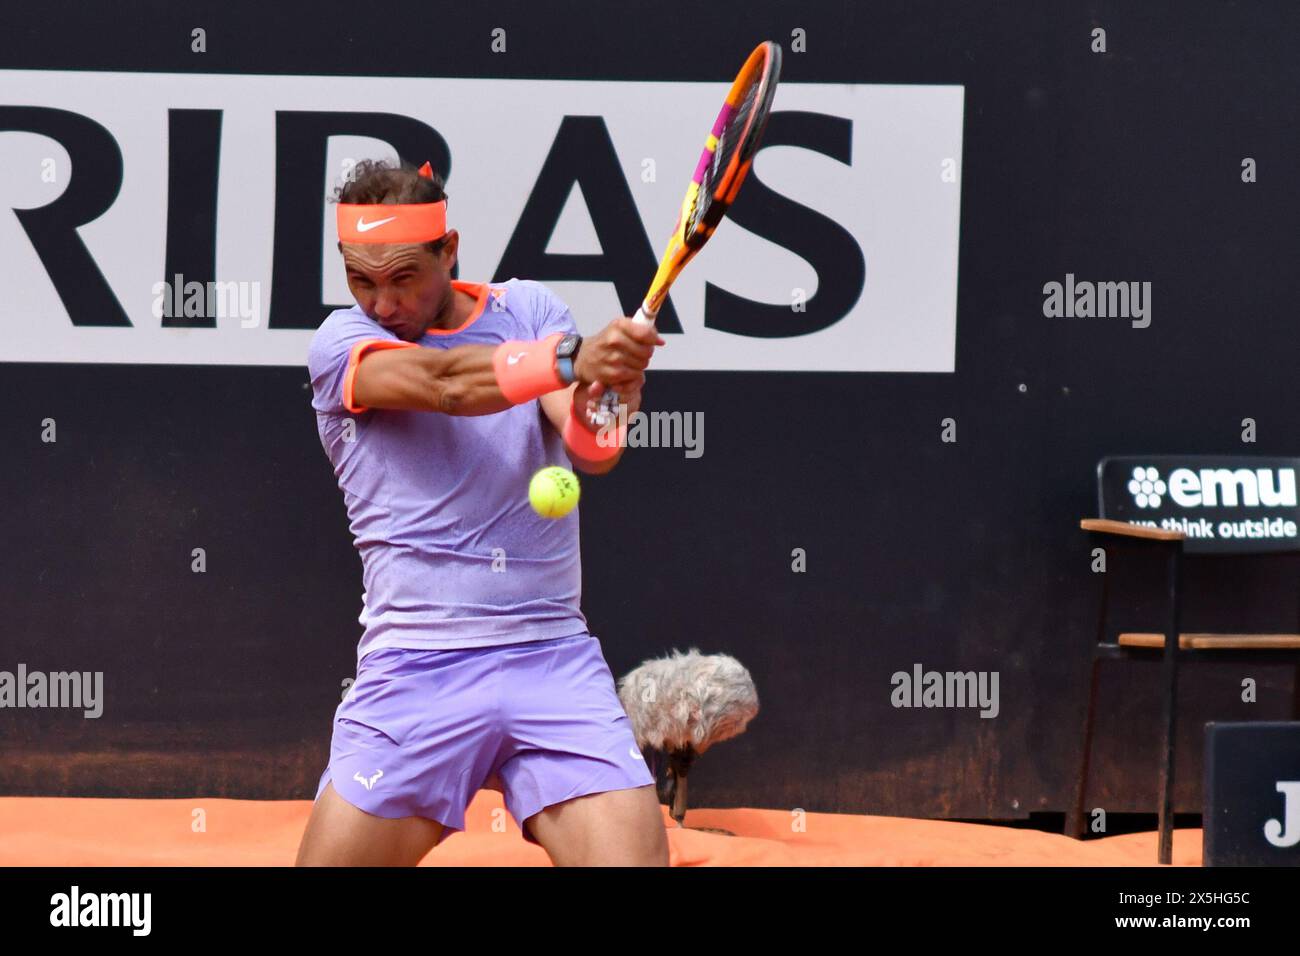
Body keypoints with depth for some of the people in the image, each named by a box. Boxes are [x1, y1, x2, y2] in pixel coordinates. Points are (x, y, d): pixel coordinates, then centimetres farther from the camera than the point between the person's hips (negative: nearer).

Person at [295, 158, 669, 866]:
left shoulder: (526, 310, 9)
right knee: (332, 856, -4)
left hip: (553, 656, 1)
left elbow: (588, 451, -6)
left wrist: (596, 408, -31)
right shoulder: (340, 343, 1)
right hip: (413, 674, -1)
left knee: (635, 853, -15)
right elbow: (445, 382, -20)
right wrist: (569, 359, -37)